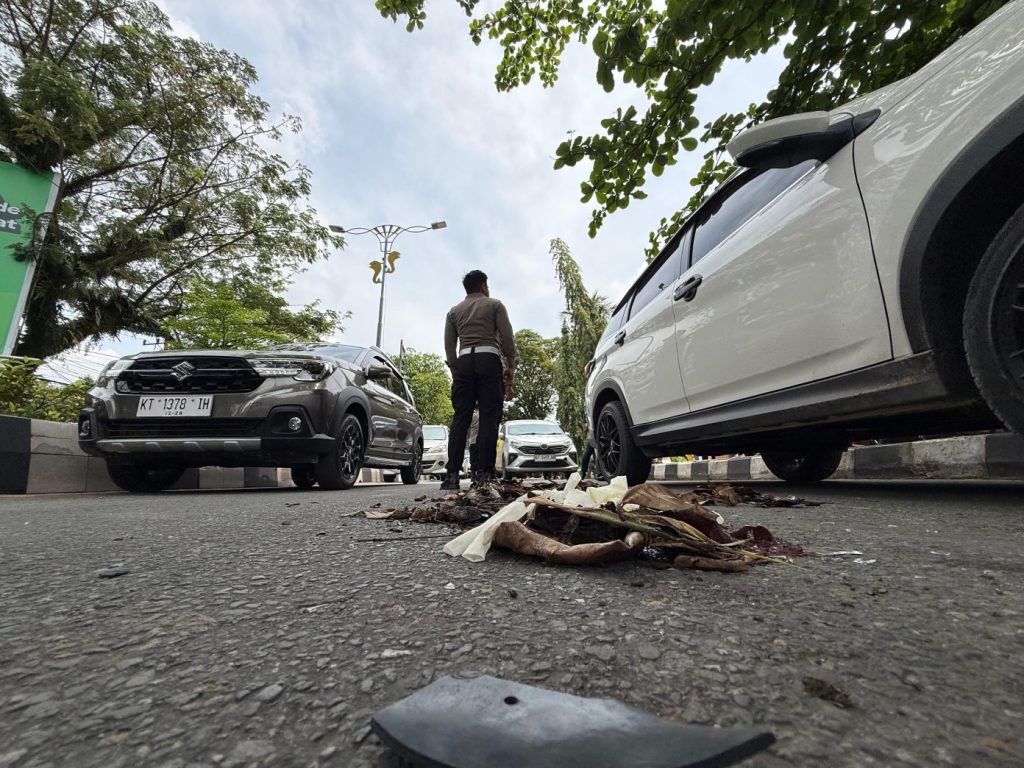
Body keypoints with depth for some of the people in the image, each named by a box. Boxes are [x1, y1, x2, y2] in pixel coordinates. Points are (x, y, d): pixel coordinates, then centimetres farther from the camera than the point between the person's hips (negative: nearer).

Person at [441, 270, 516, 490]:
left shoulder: (454, 311, 23)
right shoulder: (494, 305, 12)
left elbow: (449, 345, 15)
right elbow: (507, 337, 1)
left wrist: (455, 370, 18)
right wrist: (511, 365, 6)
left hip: (464, 361, 4)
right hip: (489, 359, -3)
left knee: (460, 418, 0)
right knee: (489, 416, -6)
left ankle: (452, 474, -6)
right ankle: (484, 472, -13)